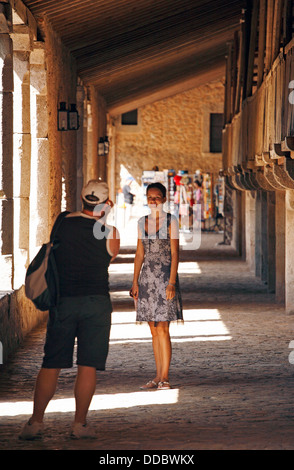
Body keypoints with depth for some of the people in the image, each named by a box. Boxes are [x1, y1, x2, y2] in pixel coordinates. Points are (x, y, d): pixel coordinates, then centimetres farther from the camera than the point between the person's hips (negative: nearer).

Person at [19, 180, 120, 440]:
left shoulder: (63, 223, 2)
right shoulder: (109, 231, -3)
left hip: (63, 300, 2)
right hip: (96, 301, -2)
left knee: (51, 364, 6)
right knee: (88, 365, 2)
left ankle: (36, 422, 5)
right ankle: (80, 424, 3)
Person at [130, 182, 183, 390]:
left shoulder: (171, 221, -4)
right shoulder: (142, 222, 12)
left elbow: (175, 253, -8)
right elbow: (139, 254, 14)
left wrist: (172, 282, -16)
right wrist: (135, 282, 8)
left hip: (165, 276, -5)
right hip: (147, 277, 5)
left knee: (162, 328, -9)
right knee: (154, 330, 8)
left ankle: (165, 377, -5)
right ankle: (158, 376, 12)